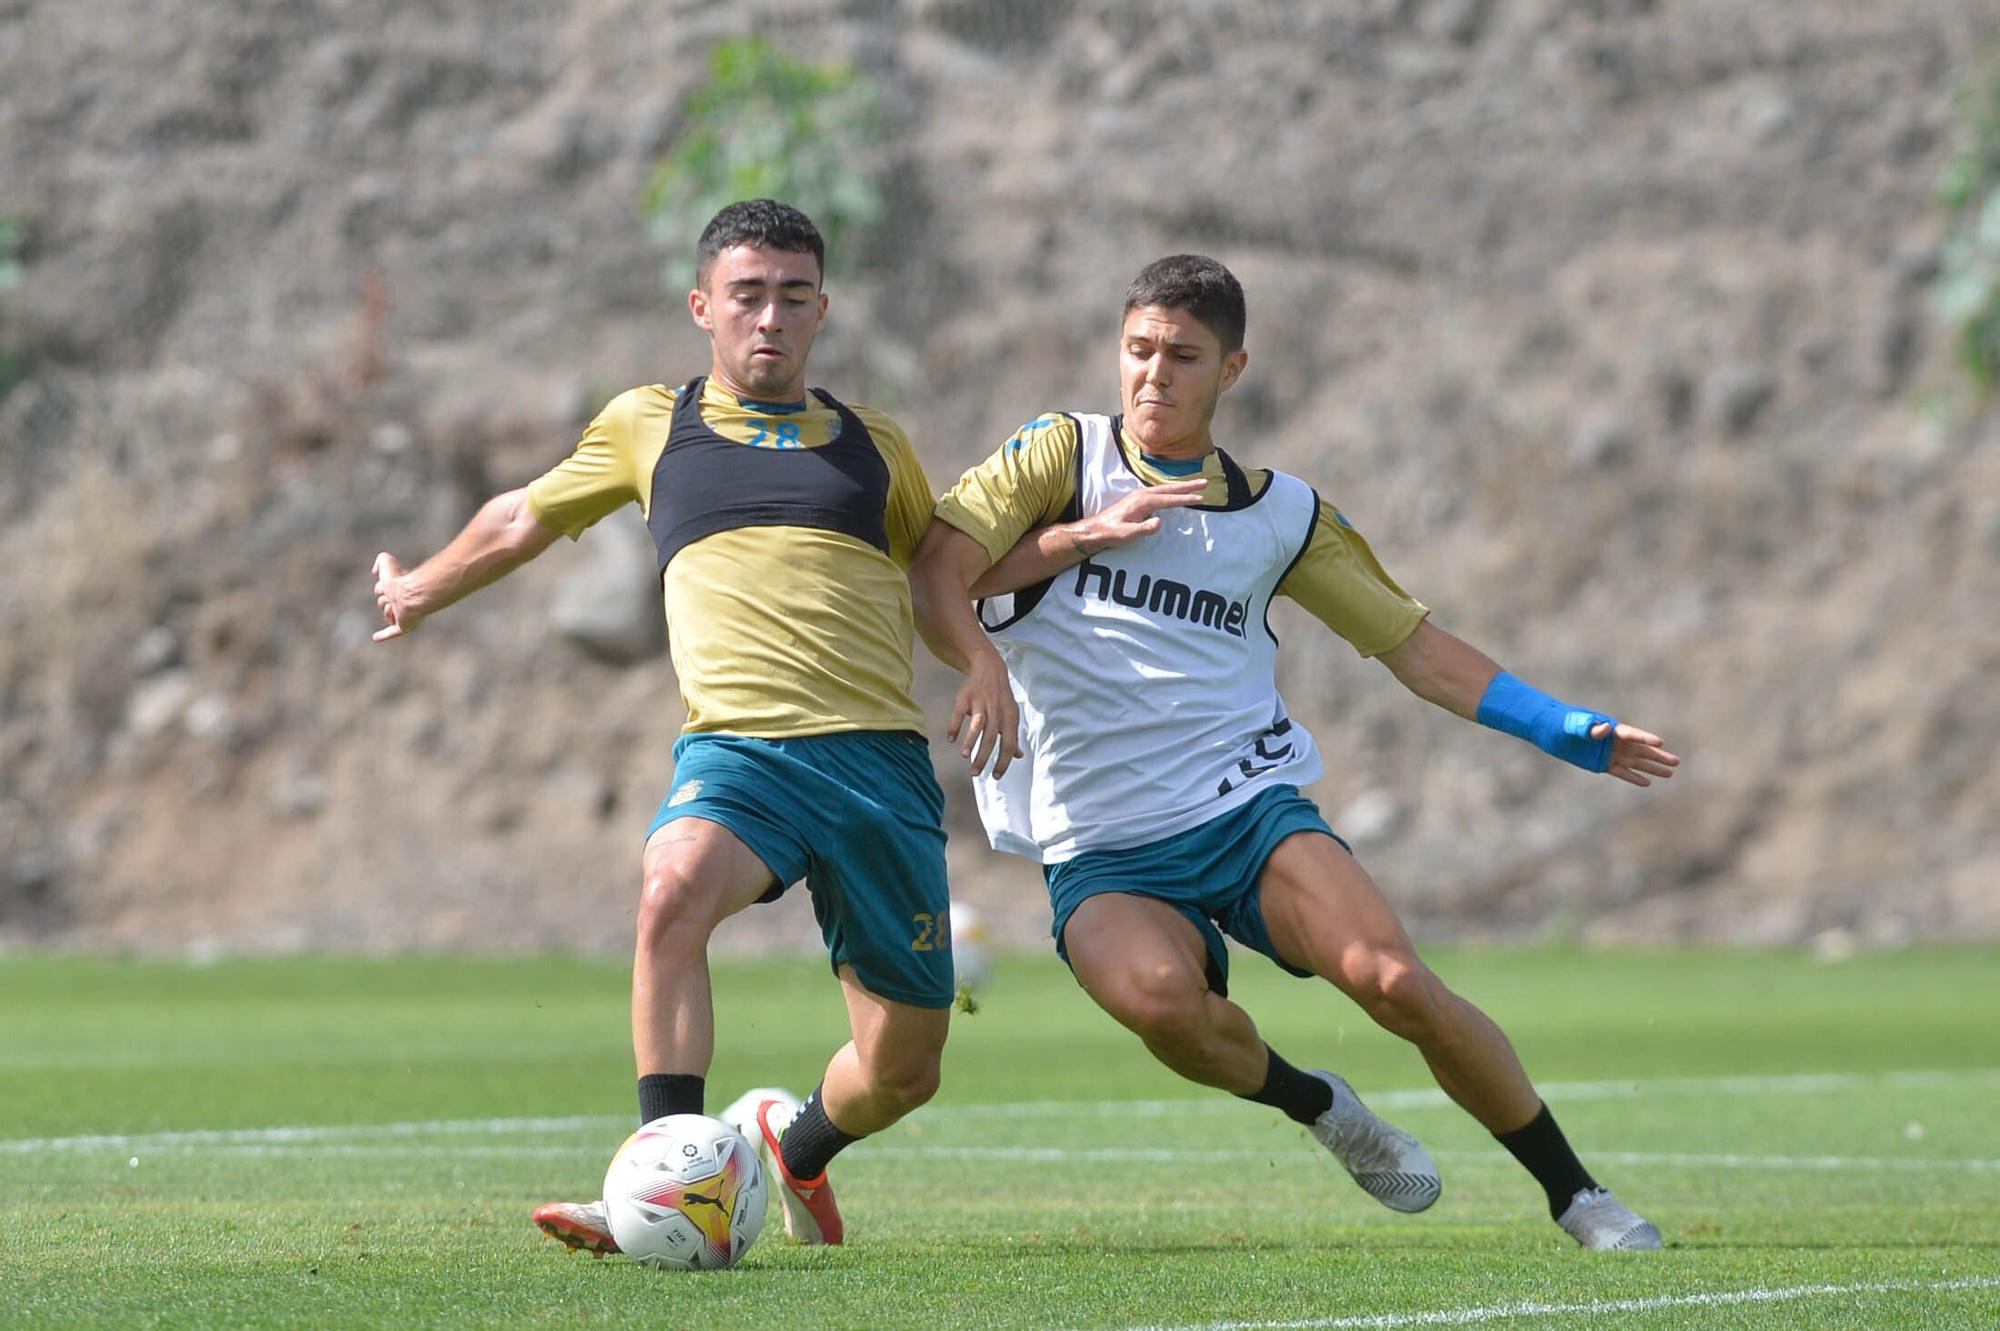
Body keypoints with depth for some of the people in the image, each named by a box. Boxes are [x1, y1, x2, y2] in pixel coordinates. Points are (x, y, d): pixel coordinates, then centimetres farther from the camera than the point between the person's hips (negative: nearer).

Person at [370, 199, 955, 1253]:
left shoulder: (874, 445, 18)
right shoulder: (649, 426, 14)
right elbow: (524, 519, 31)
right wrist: (422, 588, 43)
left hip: (880, 758, 2)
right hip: (738, 745, -2)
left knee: (903, 1067, 1)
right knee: (674, 889, -37)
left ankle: (796, 1147, 37)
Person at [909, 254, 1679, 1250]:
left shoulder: (1281, 513, 12)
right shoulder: (1064, 456, 5)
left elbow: (1414, 646, 18)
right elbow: (933, 572, -6)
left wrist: (1563, 730, 8)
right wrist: (1082, 534, -22)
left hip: (1251, 806, 2)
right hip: (1101, 855, -1)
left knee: (1394, 982, -24)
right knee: (1158, 997, -35)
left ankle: (1576, 1195, -6)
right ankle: (1313, 1105, -4)